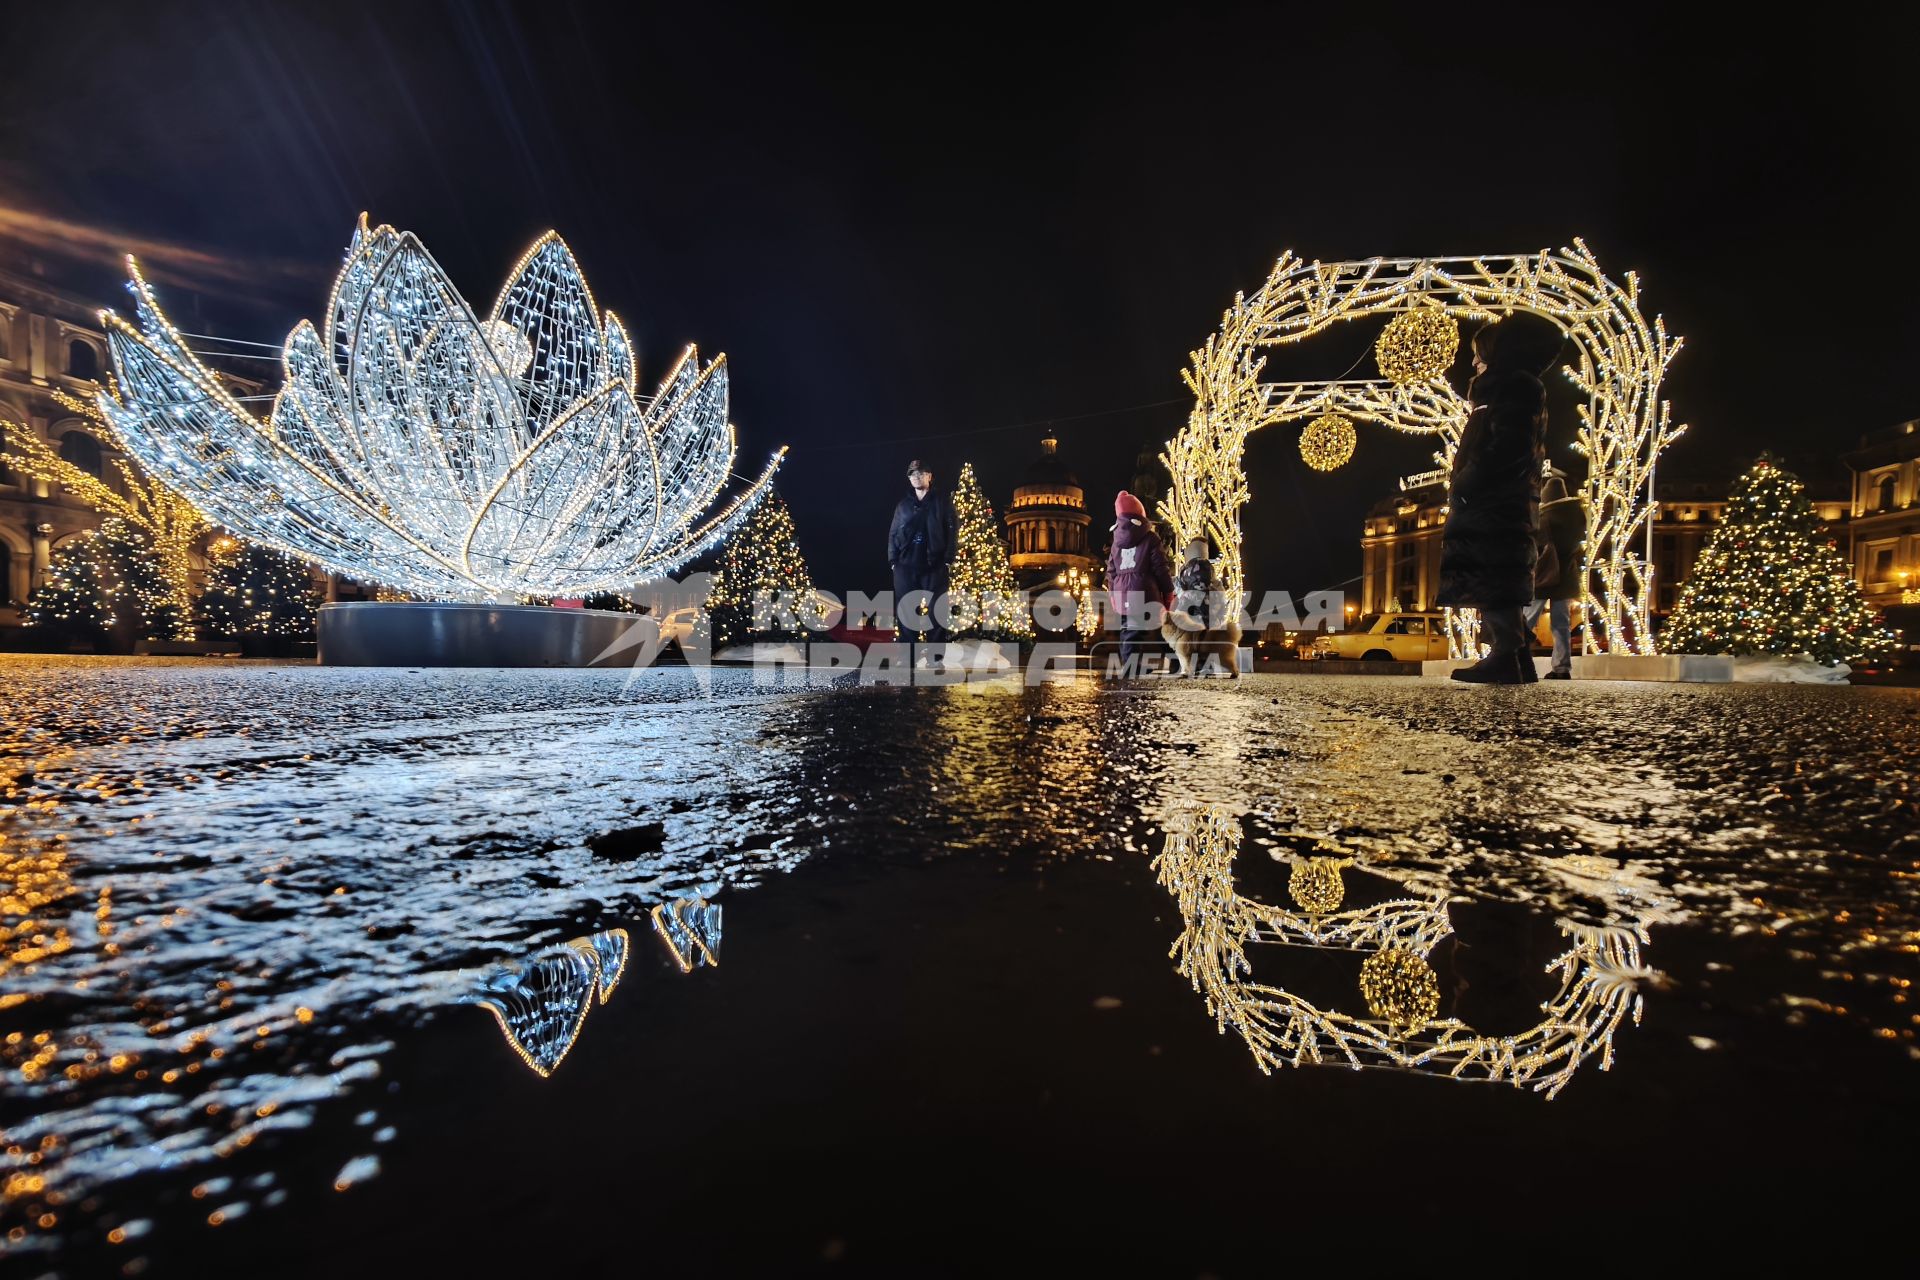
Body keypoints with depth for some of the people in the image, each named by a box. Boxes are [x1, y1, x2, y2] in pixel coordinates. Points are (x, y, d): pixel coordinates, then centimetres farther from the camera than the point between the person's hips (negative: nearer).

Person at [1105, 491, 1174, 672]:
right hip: (1144, 596, -5)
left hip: (1122, 598, 5)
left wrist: (1113, 596, 24)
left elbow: (1111, 572, 16)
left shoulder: (1117, 540, 12)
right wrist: (1168, 595, 5)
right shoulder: (1149, 538, -3)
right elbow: (1161, 570, -4)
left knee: (1126, 635, 14)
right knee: (1136, 636, -9)